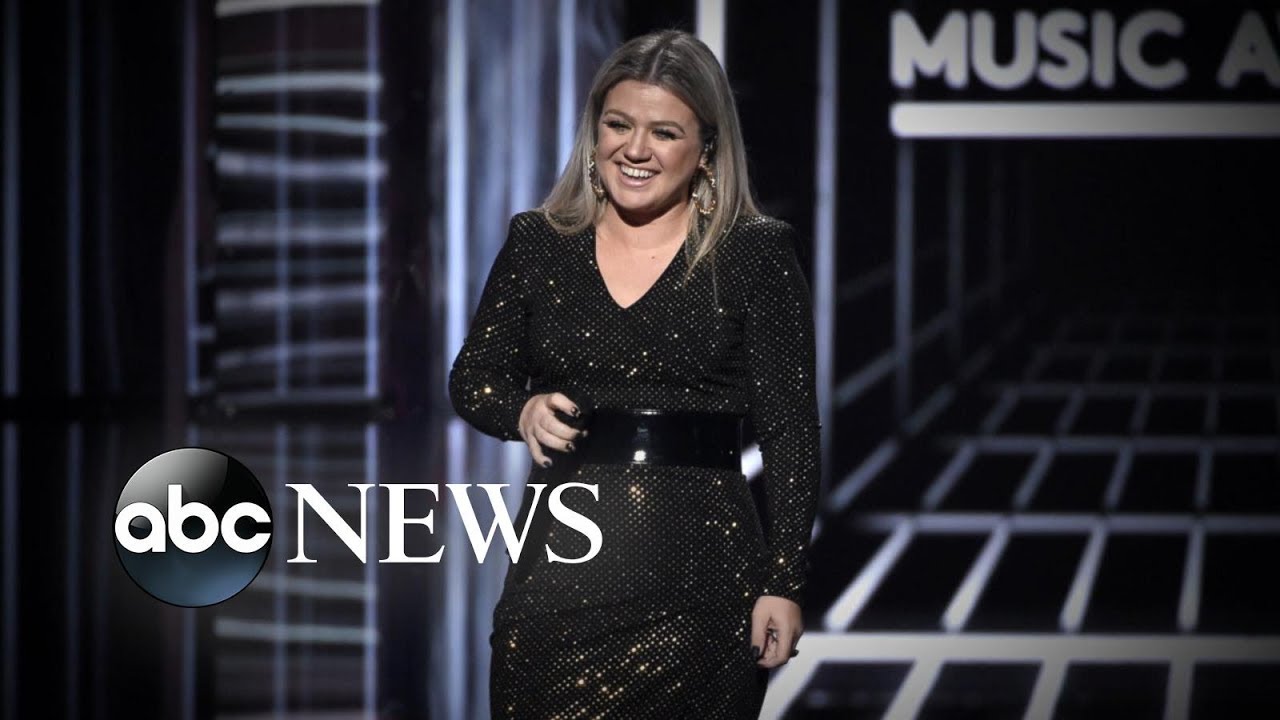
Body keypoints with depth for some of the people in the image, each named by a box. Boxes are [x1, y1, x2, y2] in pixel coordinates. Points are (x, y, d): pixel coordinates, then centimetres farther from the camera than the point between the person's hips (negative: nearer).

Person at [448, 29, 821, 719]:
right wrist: (522, 411, -8)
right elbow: (470, 378, 15)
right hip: (558, 577, 2)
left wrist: (783, 582, -7)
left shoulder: (755, 254, 0)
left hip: (699, 585, -2)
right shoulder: (536, 243, 8)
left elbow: (789, 429, -2)